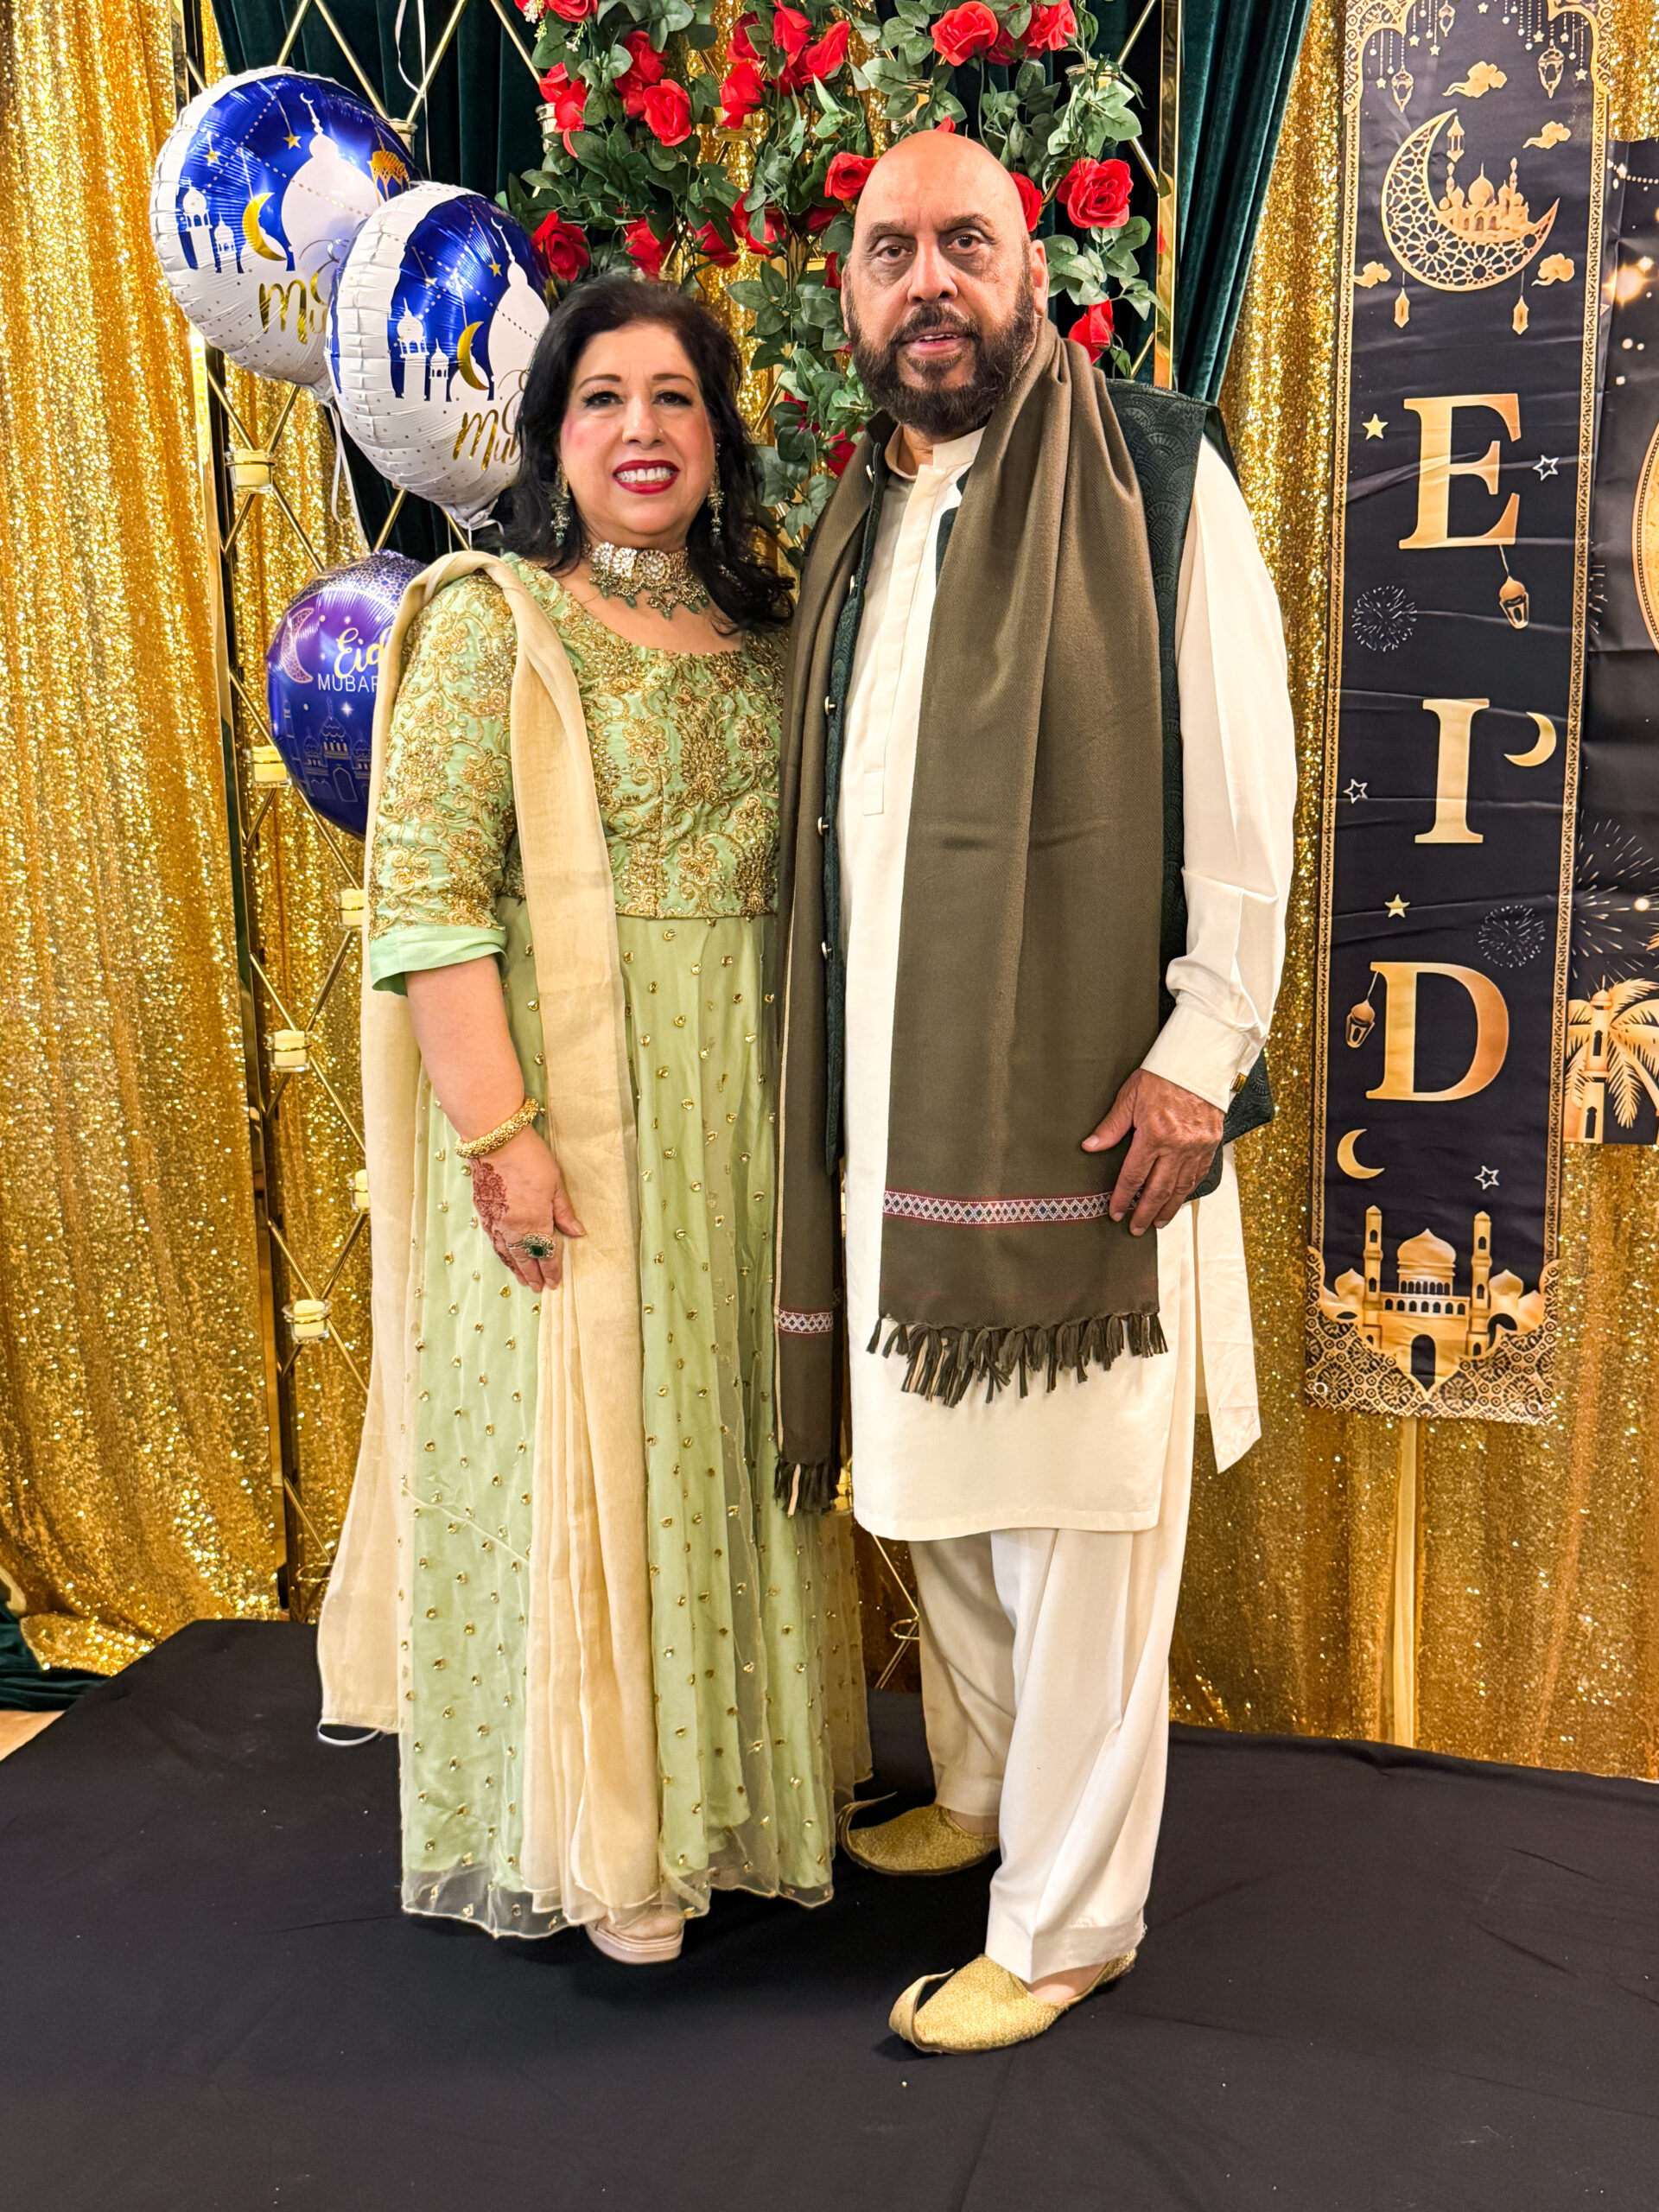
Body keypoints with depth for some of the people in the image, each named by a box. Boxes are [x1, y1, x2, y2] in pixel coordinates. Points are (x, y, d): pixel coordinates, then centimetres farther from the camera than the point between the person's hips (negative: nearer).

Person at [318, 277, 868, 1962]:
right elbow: (425, 894, -14)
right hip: (568, 1108, -6)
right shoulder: (490, 623, -6)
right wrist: (498, 1130, -21)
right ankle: (588, 1835, 21)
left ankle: (722, 1776, 34)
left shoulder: (759, 632, 11)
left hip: (747, 1110, 6)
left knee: (725, 1435, 15)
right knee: (577, 1444, 3)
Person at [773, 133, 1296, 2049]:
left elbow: (1243, 782, -9)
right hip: (896, 1103, 7)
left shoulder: (1154, 481, -4)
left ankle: (1070, 1917, 17)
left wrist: (1201, 1047, -15)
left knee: (1078, 1514, 1)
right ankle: (979, 1788, 39)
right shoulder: (855, 528, 15)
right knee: (936, 1477, 18)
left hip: (1083, 1101, -6)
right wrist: (836, 1086, 13)